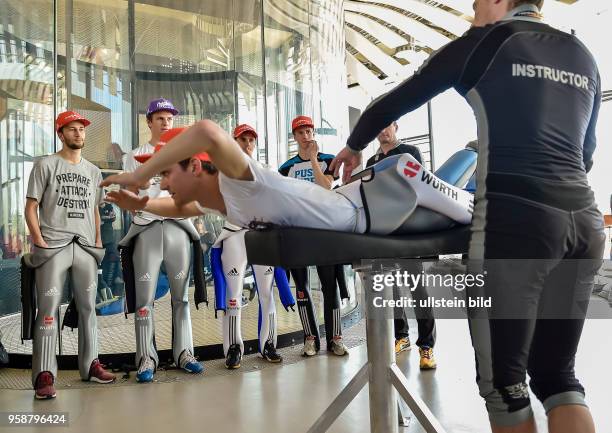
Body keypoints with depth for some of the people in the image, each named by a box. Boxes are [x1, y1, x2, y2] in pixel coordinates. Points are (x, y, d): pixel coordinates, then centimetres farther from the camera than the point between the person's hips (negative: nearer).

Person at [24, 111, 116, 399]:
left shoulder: (93, 171, 17)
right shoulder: (45, 165, 4)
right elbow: (31, 207, 0)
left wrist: (98, 241, 10)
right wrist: (39, 241, -10)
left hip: (86, 246, 4)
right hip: (53, 245, -4)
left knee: (88, 307, 7)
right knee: (48, 308, -8)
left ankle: (90, 365, 16)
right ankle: (45, 375, -5)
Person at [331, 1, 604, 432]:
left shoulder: (485, 43, 6)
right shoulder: (583, 56, 21)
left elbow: (394, 102, 12)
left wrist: (353, 146, 28)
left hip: (514, 218, -6)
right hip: (584, 222, 7)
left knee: (503, 378, 4)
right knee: (556, 373, 14)